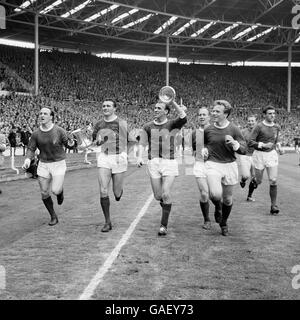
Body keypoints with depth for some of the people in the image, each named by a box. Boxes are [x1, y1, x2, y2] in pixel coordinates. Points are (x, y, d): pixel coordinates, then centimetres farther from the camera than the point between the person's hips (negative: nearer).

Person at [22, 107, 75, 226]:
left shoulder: (59, 131, -13)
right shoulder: (36, 134, -6)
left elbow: (67, 143, 0)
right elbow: (31, 149, -3)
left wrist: (71, 143, -25)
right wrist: (27, 160, -23)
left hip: (58, 164, -3)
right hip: (43, 164, 3)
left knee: (55, 190, -14)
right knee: (44, 192, 1)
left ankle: (60, 191, 27)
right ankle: (53, 217, 21)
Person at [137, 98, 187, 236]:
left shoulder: (172, 125, 2)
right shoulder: (148, 127, 10)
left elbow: (183, 118, -18)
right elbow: (142, 143, 0)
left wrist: (172, 102, -20)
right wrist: (139, 157, -17)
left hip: (169, 163, -2)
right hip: (153, 163, 3)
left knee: (166, 194, -11)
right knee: (157, 196, 5)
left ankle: (164, 225, -1)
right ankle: (165, 207, 39)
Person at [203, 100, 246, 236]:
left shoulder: (234, 129, -4)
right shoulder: (207, 130, 1)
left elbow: (244, 150, -3)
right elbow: (203, 143, 21)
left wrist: (234, 143, -21)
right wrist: (204, 150, -1)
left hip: (229, 165, 1)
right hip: (212, 164, 0)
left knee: (227, 199, 9)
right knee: (215, 194, -23)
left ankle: (224, 223, 35)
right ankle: (218, 207, 15)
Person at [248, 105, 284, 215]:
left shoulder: (277, 127, 6)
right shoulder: (259, 127, -11)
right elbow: (251, 142, -13)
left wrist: (279, 147, 6)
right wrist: (263, 145, -24)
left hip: (272, 154, 3)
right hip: (259, 155, -3)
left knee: (273, 181, -6)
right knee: (258, 181, 5)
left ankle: (273, 205, 0)